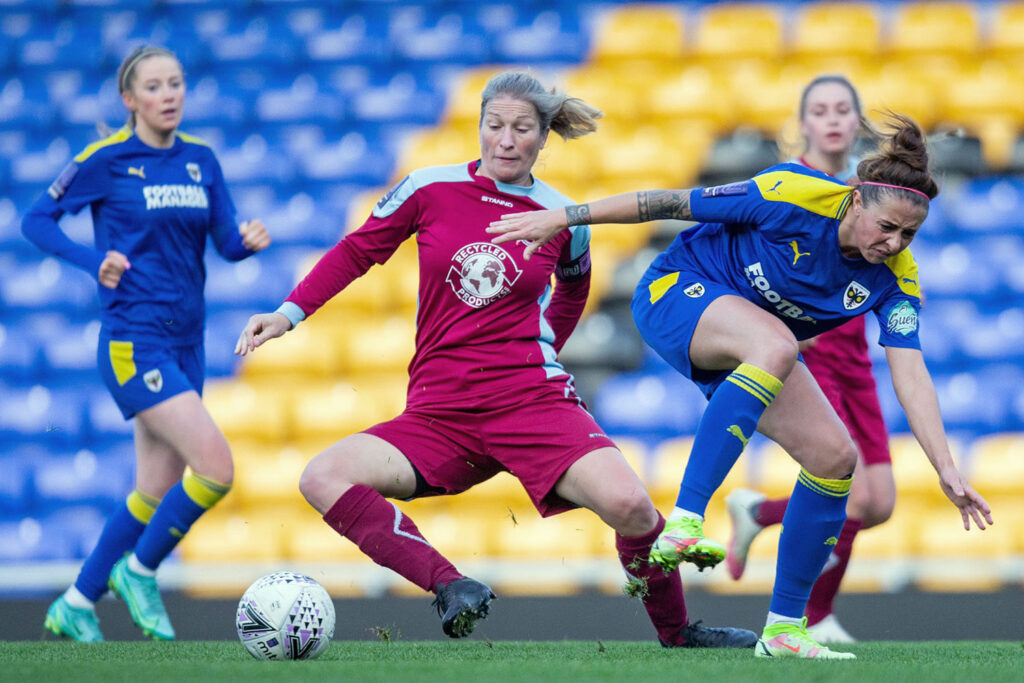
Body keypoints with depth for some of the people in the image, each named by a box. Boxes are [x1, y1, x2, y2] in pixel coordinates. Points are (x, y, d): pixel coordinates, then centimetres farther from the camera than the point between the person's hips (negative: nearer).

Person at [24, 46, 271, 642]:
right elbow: (37, 220, 0)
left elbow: (226, 242, 5)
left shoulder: (201, 160, 9)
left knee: (159, 491, 10)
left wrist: (249, 240, -18)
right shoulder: (105, 160, -6)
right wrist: (94, 262, -14)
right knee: (217, 468, -19)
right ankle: (140, 571, 2)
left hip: (186, 343, 7)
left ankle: (76, 605, 24)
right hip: (133, 341, -7)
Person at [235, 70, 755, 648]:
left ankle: (677, 632, 1)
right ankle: (449, 586, -25)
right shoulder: (430, 189, 2)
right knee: (323, 479, -25)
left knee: (630, 505, -26)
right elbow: (357, 252, 14)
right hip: (438, 414, 1)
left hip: (532, 399, -1)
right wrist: (290, 312, 7)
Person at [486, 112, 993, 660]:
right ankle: (684, 522, -45)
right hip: (676, 293, -7)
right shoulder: (794, 197, -27)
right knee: (776, 344, -38)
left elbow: (910, 373, -16)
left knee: (834, 455, -8)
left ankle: (784, 627, 3)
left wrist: (946, 470, -27)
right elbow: (673, 203, -19)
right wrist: (562, 218, -14)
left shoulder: (895, 275, -12)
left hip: (753, 351, 7)